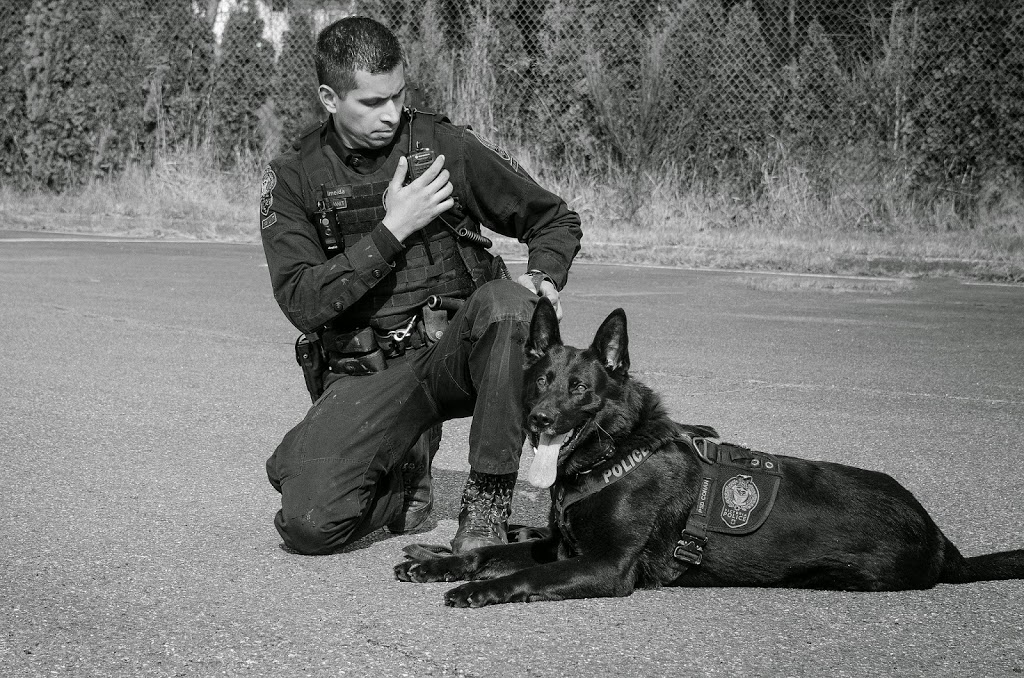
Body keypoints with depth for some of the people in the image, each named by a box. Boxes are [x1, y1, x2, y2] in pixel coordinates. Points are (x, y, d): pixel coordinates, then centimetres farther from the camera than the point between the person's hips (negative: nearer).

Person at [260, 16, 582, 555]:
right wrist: (391, 231, -16)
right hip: (364, 374, 0)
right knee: (309, 524, -23)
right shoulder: (292, 179, 1)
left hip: (454, 351, 0)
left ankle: (488, 499, -19)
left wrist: (543, 277, -11)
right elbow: (302, 302, -11)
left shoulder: (446, 147, 1)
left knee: (505, 303, -35)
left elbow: (555, 218, 10)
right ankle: (407, 470, 12)